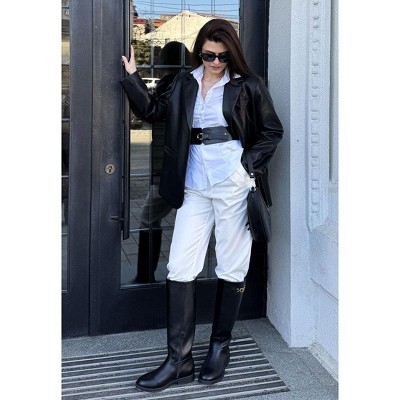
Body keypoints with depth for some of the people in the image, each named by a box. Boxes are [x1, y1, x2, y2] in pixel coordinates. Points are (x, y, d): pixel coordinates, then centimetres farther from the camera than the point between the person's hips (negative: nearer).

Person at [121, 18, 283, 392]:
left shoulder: (247, 86, 2)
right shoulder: (185, 83, 12)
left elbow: (273, 130, 5)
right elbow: (153, 110, 16)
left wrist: (250, 164, -5)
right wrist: (132, 76, 10)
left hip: (233, 184, -3)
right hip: (194, 186, 3)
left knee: (231, 268, 5)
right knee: (180, 269, -2)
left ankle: (220, 347, 23)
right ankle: (179, 360, 6)